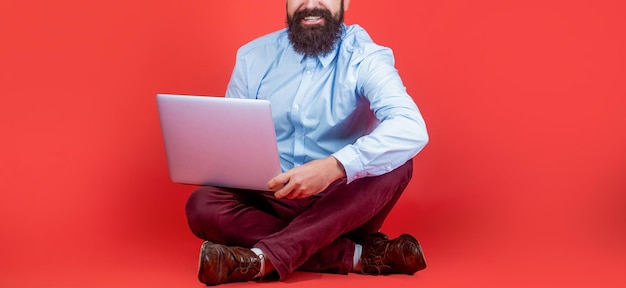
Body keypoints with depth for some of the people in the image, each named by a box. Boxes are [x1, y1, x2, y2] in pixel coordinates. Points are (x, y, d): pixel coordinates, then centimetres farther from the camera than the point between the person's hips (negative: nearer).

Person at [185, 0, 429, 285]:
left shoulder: (364, 57, -11)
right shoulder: (253, 57, 1)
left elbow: (410, 129, -29)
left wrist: (334, 167, -43)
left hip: (340, 207, -2)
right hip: (270, 202, 2)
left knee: (396, 163, -30)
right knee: (203, 205, -26)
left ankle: (261, 259, -35)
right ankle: (359, 256, -27)